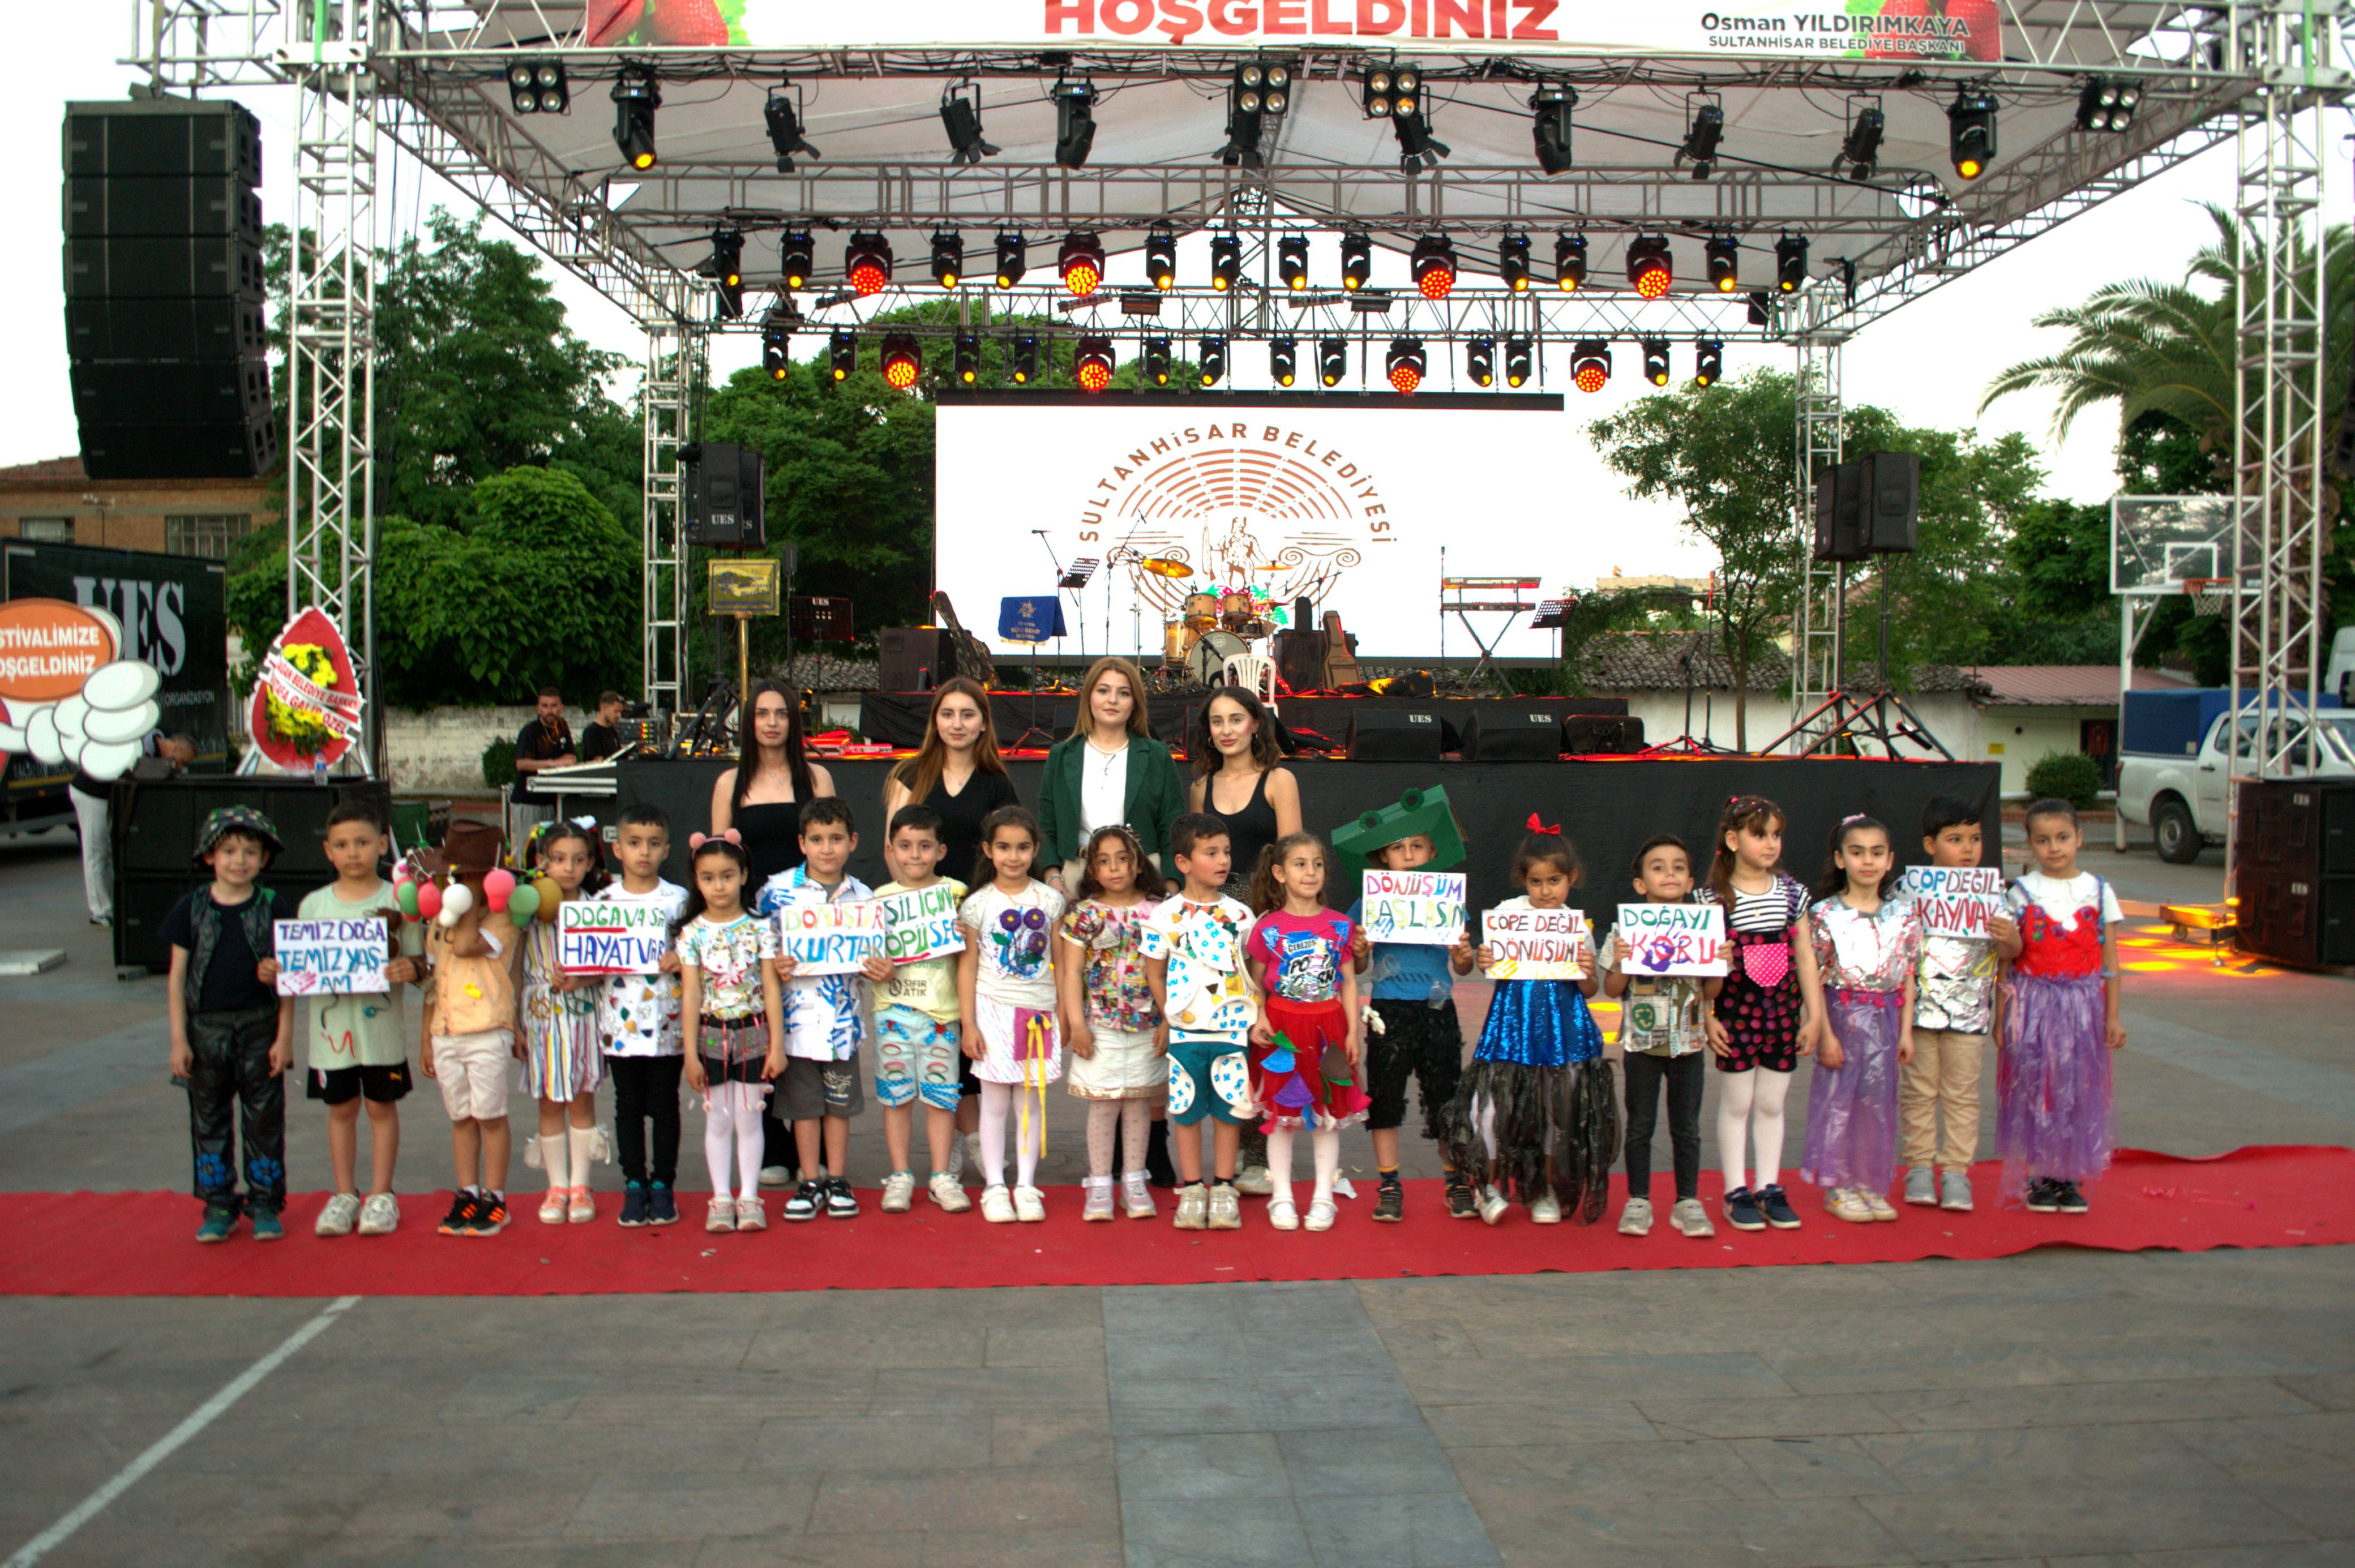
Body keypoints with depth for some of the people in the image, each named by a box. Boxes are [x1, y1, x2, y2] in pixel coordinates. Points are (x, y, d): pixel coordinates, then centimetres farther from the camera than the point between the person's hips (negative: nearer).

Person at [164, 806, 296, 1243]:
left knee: (264, 1118, 4)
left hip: (260, 1028, -1)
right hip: (205, 1028, 1)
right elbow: (177, 978, 2)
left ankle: (265, 1205, 16)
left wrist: (284, 1037, -4)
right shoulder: (191, 909, 0)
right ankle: (219, 1206, 20)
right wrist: (179, 1039, -2)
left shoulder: (273, 908, -2)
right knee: (208, 1118, 8)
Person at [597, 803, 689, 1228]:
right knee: (629, 1106, 8)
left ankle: (662, 1185, 15)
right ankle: (634, 1185, 18)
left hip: (667, 1022, -1)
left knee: (664, 1105, 5)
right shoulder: (602, 900, 4)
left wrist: (680, 959, -17)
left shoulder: (678, 899, 1)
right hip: (620, 1022, 1)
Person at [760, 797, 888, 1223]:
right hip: (798, 1016, -1)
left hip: (843, 1018, 1)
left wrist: (883, 969, -9)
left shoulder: (862, 896, 4)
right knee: (804, 1103, 7)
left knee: (840, 1102, 10)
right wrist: (773, 966, -17)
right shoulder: (779, 890, -3)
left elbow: (873, 955, 11)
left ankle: (837, 1181, 22)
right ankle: (810, 1183, 19)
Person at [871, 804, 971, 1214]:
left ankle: (942, 1176, 14)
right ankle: (900, 1176, 14)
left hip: (942, 1009, -1)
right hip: (895, 1008, 1)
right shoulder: (882, 897, 6)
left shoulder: (955, 893, 2)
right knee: (897, 1094, 4)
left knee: (941, 1095, 3)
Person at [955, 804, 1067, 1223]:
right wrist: (968, 1024, -4)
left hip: (1040, 1012, 2)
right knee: (995, 1102, 2)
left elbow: (1061, 964, 8)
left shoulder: (1050, 901, 5)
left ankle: (1026, 1186, 14)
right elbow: (967, 967, 1)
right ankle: (994, 1186, 11)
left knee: (1033, 1101, 6)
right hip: (994, 1010, -2)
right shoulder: (977, 904, 0)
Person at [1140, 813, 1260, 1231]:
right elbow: (1155, 974, 4)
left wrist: (1257, 1017, -1)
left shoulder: (1239, 914, 4)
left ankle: (1223, 1189, 17)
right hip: (1186, 1031, -1)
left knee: (1229, 1109, 6)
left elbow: (1257, 970, 9)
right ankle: (1191, 1191, 16)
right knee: (1187, 1110, 5)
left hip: (1233, 1028, 1)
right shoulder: (1165, 916, -2)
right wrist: (1171, 1015, -1)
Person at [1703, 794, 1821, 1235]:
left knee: (1771, 1104, 11)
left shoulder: (1792, 891, 4)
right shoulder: (1716, 898, -7)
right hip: (1736, 1009, -3)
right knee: (1736, 1103, 5)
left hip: (1783, 1010, 3)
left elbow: (1804, 955, 7)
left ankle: (1769, 1188, 21)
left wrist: (1813, 1016, 5)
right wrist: (1707, 1019, -10)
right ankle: (1736, 1191, 14)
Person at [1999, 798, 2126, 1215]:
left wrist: (2113, 1016, 1)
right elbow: (2008, 960, 2)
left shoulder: (2099, 892, 4)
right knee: (2036, 1087, 0)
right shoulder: (2019, 894, 0)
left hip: (2084, 1005, 1)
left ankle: (2070, 1177, 15)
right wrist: (2003, 1018, 0)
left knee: (2080, 1087, 4)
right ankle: (2038, 1177, 11)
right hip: (2033, 1004, -1)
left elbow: (2110, 961, 5)